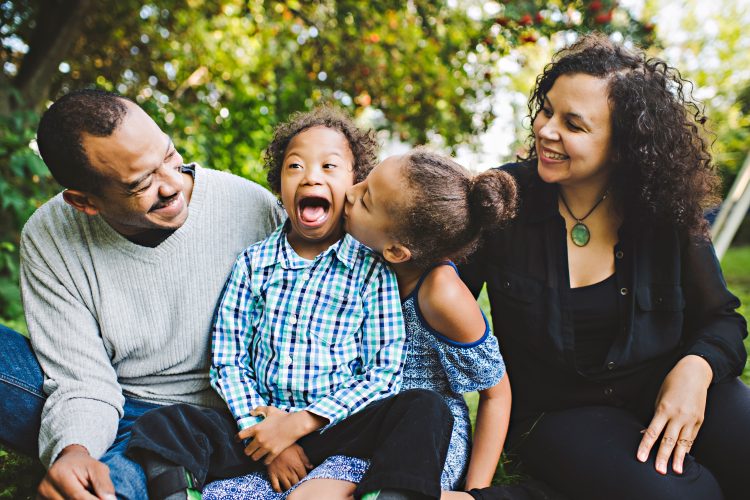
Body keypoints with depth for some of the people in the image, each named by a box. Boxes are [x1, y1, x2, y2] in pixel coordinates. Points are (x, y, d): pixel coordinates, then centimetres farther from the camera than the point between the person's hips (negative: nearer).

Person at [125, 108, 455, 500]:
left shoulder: (372, 268, -2)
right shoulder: (253, 263, 5)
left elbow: (384, 371, -7)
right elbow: (228, 360, 4)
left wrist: (302, 423, -15)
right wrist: (262, 430, -11)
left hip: (337, 424, -2)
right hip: (261, 422, 2)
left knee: (428, 409, -27)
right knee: (160, 426, -15)